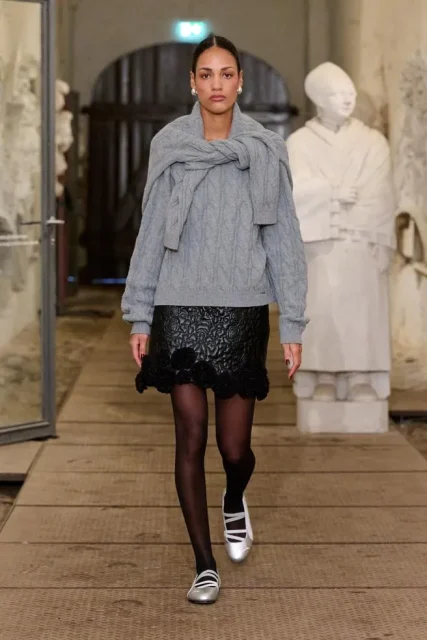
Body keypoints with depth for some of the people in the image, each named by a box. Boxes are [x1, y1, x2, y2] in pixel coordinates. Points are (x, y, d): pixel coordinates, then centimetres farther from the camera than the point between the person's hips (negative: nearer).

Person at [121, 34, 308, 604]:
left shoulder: (266, 152, 1)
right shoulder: (169, 147, 2)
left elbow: (284, 240, 1)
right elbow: (151, 236, 5)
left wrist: (293, 324, -2)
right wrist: (139, 317, 2)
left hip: (242, 312, 0)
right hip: (181, 311, 0)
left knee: (235, 447, 2)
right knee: (191, 438, 0)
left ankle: (234, 502, 38)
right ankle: (205, 564, 12)